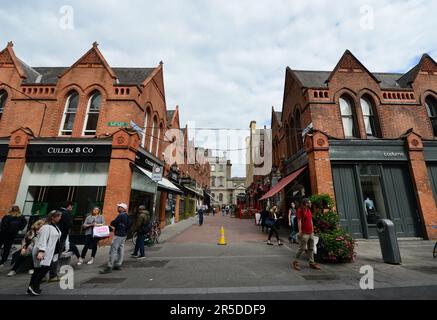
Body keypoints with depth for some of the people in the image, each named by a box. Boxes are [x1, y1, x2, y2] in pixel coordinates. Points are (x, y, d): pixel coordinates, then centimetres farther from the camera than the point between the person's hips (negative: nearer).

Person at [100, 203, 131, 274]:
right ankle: (118, 265, 20)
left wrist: (112, 223, 5)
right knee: (120, 249, 13)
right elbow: (128, 224, 15)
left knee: (113, 250, -6)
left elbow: (113, 223, -18)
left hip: (118, 235, -10)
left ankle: (109, 267, -3)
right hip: (124, 234, 10)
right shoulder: (126, 216, 12)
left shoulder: (121, 215, -17)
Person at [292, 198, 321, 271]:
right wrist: (300, 231, -22)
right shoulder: (300, 210, -11)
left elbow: (311, 221, 20)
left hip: (311, 233, 8)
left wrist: (312, 230, 18)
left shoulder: (309, 210, 15)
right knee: (302, 248, -5)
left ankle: (312, 263, 22)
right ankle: (295, 262, 7)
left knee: (311, 248, 13)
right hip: (304, 233, -8)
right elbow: (299, 221, -17)